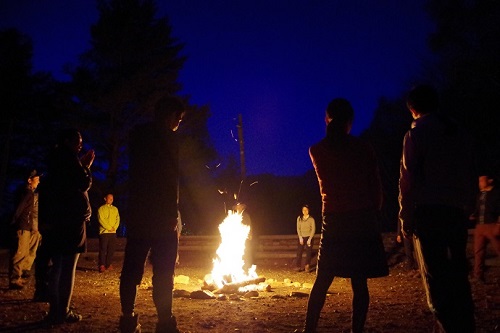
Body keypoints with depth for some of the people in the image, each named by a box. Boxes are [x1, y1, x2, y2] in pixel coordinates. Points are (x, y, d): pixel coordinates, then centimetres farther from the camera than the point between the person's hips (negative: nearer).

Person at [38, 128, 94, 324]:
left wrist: (82, 165, 19)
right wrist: (87, 167, 4)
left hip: (55, 220, 9)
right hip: (72, 219, -9)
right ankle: (62, 312, -6)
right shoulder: (68, 157, -7)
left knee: (58, 266, 10)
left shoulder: (56, 160, 20)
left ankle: (55, 311, 11)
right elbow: (84, 183, -10)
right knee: (68, 267, -6)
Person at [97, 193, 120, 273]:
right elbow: (101, 220, -8)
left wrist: (114, 227, -7)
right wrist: (109, 228, -11)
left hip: (113, 232, 5)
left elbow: (118, 219, 10)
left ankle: (108, 264, 12)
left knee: (111, 249, 4)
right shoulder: (101, 209, 1)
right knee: (103, 249, -7)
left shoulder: (115, 209, 16)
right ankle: (102, 265, -7)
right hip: (104, 232, -5)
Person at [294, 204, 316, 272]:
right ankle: (298, 267, 1)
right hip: (301, 237, 2)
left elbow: (313, 229, -6)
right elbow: (298, 228, 2)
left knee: (308, 253, 0)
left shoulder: (311, 219, -6)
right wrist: (300, 237, -7)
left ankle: (307, 267, 8)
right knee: (299, 252, -4)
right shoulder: (299, 218, 1)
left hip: (309, 237, -2)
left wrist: (310, 239, -11)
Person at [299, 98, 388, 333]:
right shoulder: (362, 148, -3)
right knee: (359, 282, 2)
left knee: (322, 280, 8)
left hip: (334, 221, 1)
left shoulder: (316, 151, 2)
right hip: (363, 220, -1)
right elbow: (376, 187, -1)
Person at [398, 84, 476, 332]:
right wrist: (466, 207, 17)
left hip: (428, 212, -5)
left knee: (436, 279, -6)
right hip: (457, 213, 6)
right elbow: (470, 177, 15)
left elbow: (408, 179, -6)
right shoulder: (459, 134, 16)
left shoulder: (416, 134, -1)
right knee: (458, 277, 10)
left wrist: (405, 216, -2)